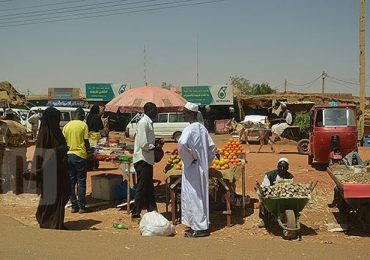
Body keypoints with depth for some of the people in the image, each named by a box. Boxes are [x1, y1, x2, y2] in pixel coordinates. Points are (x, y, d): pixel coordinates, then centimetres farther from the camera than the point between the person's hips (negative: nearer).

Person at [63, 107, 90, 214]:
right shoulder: (83, 125, -5)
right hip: (80, 155, -4)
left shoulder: (66, 125, 7)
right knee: (81, 182, 2)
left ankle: (74, 206, 12)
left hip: (68, 155, 4)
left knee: (71, 182, 9)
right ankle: (82, 207, 5)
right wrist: (88, 150, 13)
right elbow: (86, 142, -6)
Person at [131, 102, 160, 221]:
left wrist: (156, 144, 5)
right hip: (142, 160, -10)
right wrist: (154, 147, -10)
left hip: (147, 160, 10)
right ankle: (135, 214, 6)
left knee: (149, 188, 16)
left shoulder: (148, 122, 13)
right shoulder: (143, 123, -17)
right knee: (142, 189, -3)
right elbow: (143, 144, -24)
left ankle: (152, 211, 25)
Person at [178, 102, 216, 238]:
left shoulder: (190, 129, -16)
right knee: (200, 196, 14)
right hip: (202, 168, 8)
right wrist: (206, 162, 14)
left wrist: (189, 160, -21)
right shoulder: (202, 128, 9)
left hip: (192, 168, -8)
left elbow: (182, 144, -35)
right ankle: (201, 225, 23)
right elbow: (212, 147, 13)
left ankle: (199, 228, 4)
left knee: (193, 197, -1)